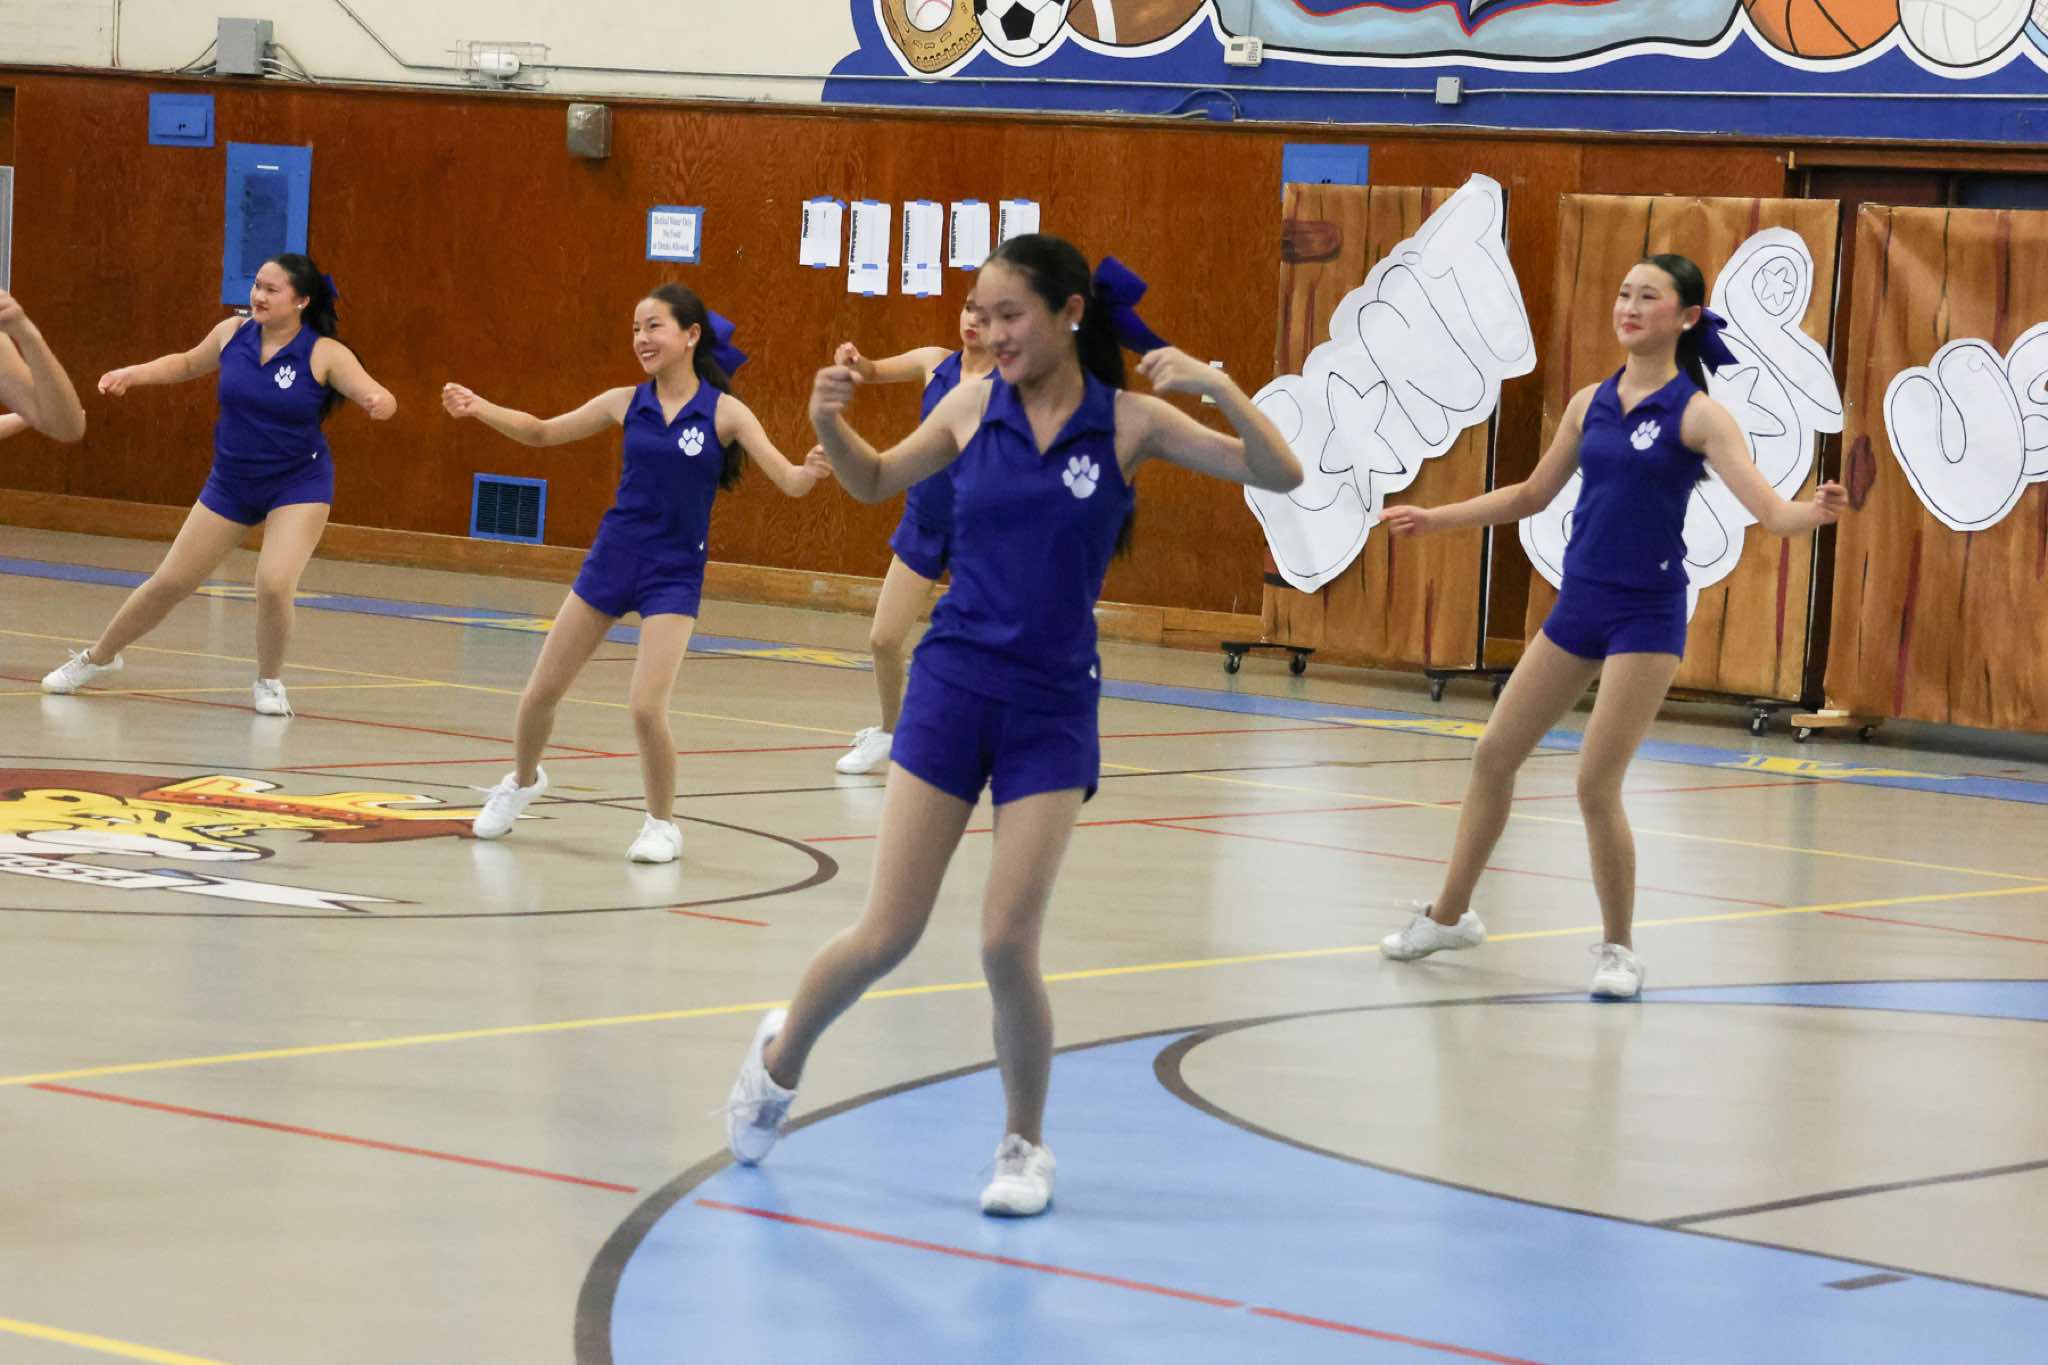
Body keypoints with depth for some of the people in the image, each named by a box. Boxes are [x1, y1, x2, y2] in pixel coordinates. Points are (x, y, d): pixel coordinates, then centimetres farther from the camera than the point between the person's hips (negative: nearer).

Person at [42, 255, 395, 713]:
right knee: (170, 583, 8)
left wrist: (379, 402, -45)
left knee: (274, 585, -23)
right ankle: (97, 658, 30)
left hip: (298, 486, -4)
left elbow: (379, 398, -21)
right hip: (230, 483, 4)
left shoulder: (324, 353, -17)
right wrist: (133, 374, 2)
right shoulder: (232, 333, -5)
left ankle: (270, 682, 5)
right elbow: (187, 363, 15)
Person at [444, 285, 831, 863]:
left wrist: (810, 472, -38)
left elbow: (788, 480, -15)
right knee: (540, 694, 8)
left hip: (674, 575, -4)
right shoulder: (626, 403, 0)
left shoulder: (724, 412, -9)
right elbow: (542, 432, 10)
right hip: (612, 557, 4)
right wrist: (480, 409, -6)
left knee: (647, 708, -16)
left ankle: (662, 823, 9)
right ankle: (523, 781, 39)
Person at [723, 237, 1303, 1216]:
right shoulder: (973, 406, -2)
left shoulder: (1127, 420, -7)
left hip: (1053, 709, -1)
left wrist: (1219, 387, -28)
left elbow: (1280, 476, -12)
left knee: (1008, 945, -8)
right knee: (886, 935, 0)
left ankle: (1025, 1145, 16)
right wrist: (831, 425, -5)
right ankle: (781, 1057, 28)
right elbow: (874, 481, 16)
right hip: (953, 686, 1)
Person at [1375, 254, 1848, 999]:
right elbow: (1532, 494, 19)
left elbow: (1768, 508, -19)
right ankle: (1450, 914, 27)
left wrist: (1813, 513, -40)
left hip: (1646, 616, -6)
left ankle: (1619, 948, 7)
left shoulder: (1697, 414, -10)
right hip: (1578, 605, 6)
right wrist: (1436, 518, 18)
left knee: (1597, 784, -10)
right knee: (1494, 757, 11)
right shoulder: (1591, 403, 7)